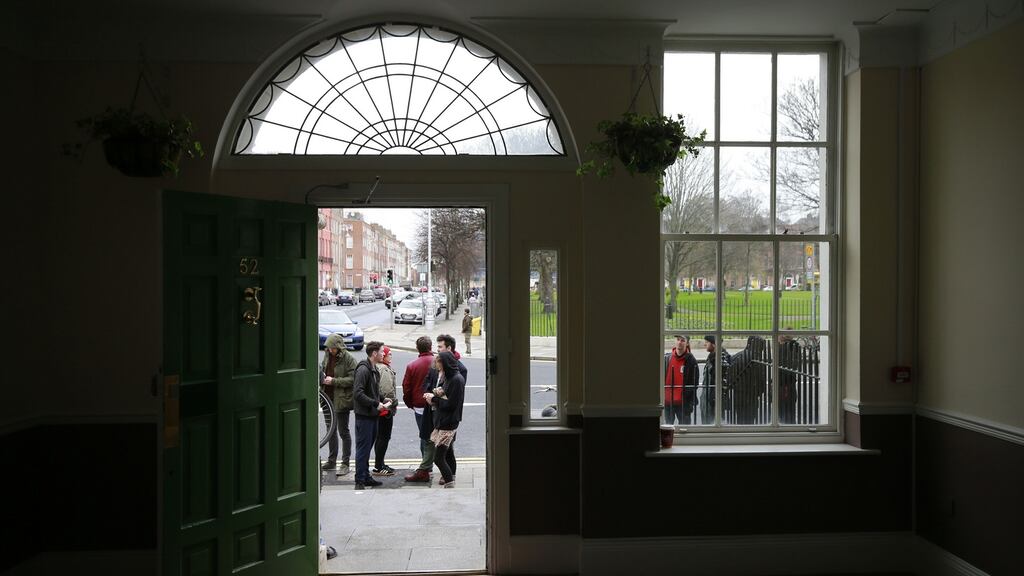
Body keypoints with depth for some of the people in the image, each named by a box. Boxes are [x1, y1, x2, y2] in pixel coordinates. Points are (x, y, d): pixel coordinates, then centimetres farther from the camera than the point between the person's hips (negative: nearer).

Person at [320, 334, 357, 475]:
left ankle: (345, 464, 8)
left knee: (343, 432, 0)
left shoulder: (349, 359, -13)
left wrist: (334, 381, -21)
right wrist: (321, 377, 1)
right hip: (328, 398, 7)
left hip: (341, 400, -7)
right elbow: (322, 370, 23)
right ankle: (331, 461, 29)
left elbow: (352, 379, -18)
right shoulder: (327, 356, 8)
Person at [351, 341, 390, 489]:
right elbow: (358, 393, -23)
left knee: (368, 446, 16)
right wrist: (376, 404, -20)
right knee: (363, 447, -4)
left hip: (372, 414, 9)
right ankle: (360, 481, 3)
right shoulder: (363, 369, -17)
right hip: (364, 415, -9)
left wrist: (383, 399, 9)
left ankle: (366, 477, 25)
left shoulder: (374, 369, 13)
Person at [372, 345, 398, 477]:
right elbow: (387, 390, -23)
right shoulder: (384, 369, -18)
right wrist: (394, 403, -11)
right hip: (385, 409, -10)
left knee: (380, 437, 17)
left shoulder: (376, 368, 12)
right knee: (384, 437, -4)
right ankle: (378, 467, -1)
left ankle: (379, 464, 25)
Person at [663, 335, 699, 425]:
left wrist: (691, 403, -10)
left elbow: (694, 383, -5)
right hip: (667, 401, 3)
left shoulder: (691, 361, -4)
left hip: (683, 402, -3)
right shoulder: (667, 358, 5)